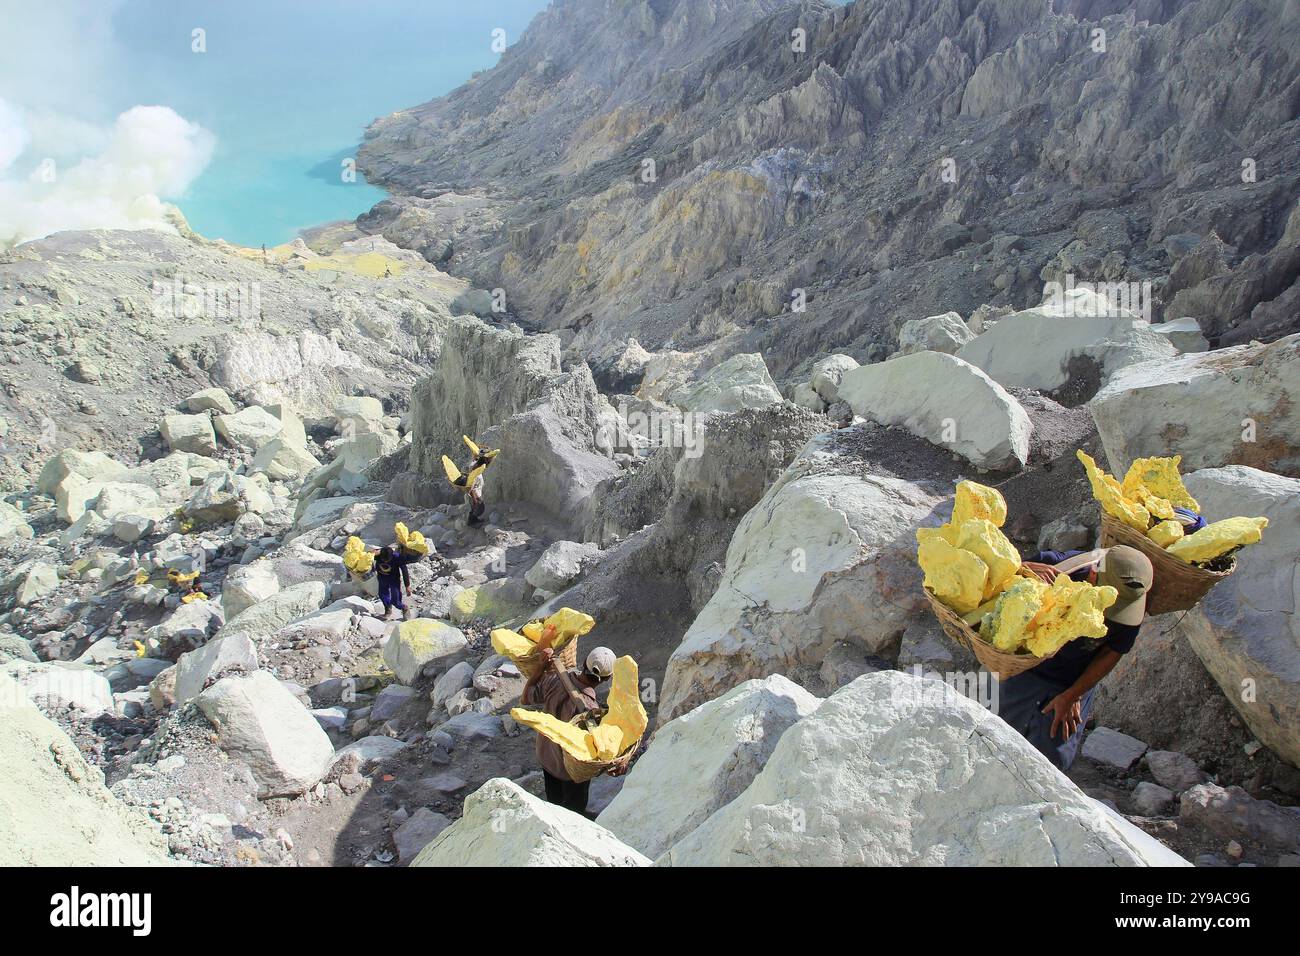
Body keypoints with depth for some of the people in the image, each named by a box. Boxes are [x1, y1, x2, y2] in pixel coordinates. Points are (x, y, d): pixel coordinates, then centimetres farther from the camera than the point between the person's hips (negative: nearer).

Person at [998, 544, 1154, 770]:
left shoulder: (1133, 602, -24)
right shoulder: (1054, 566, -32)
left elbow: (1112, 653, -9)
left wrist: (1072, 696, -10)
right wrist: (1026, 569, -44)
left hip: (1077, 682, 1)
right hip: (1026, 668, -1)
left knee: (1053, 758, 4)